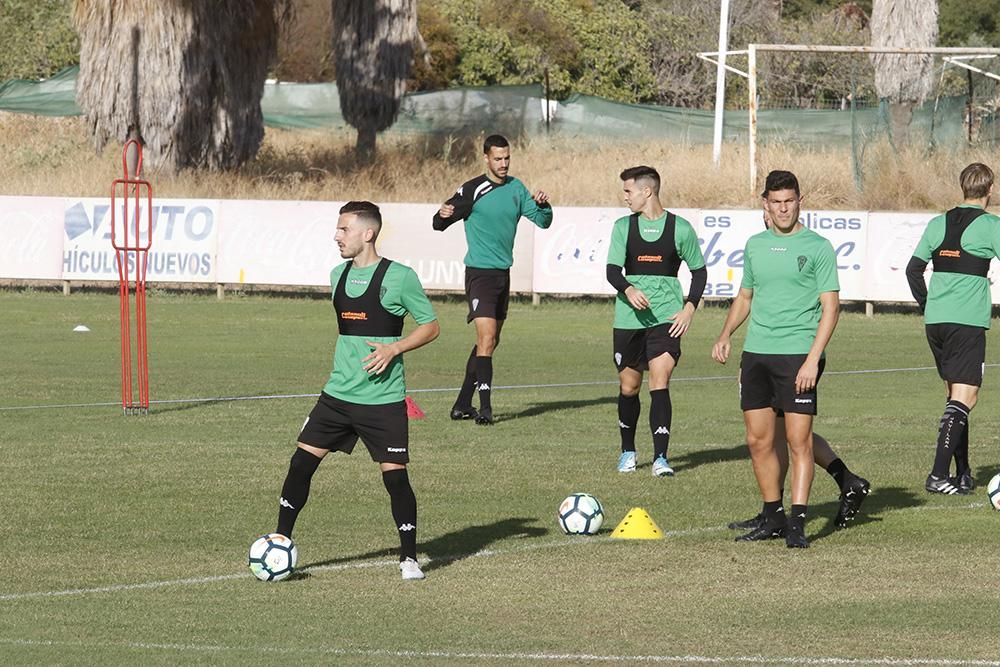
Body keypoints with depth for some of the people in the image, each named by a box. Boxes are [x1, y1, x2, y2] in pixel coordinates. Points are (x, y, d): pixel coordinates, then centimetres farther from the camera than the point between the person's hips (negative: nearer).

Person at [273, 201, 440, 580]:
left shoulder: (399, 277, -9)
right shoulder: (338, 275, 10)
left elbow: (430, 326, -4)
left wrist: (393, 349, -16)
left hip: (384, 398, -6)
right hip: (339, 393, 6)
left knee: (395, 475, -6)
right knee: (301, 462, 0)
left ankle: (409, 558, 8)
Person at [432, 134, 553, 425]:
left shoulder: (516, 189, 8)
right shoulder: (472, 190, -10)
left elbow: (543, 221, 11)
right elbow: (440, 223, -7)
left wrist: (542, 205, -10)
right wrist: (443, 215, -31)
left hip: (503, 274, 7)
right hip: (480, 272, -7)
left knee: (490, 342, 12)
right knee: (487, 338, -17)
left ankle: (462, 404, 20)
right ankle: (485, 407, -18)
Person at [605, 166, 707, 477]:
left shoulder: (680, 228, 1)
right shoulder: (623, 227, 5)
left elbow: (699, 270, 10)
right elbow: (613, 270, -2)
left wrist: (690, 307, -3)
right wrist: (628, 290, -23)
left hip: (666, 318, -3)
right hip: (629, 318, 3)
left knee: (660, 383, -15)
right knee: (628, 386, 9)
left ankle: (660, 457, -15)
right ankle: (627, 451, 28)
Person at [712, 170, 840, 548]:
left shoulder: (817, 247, -3)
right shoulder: (755, 245, 13)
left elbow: (831, 307, -5)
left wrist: (813, 359, -14)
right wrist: (725, 336, 10)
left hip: (798, 355, -5)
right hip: (756, 353, 5)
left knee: (798, 440, -7)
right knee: (758, 440, 6)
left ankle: (797, 524, -6)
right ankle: (773, 519, 17)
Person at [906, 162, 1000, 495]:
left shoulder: (938, 224, 11)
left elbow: (913, 269, 15)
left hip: (935, 320, 6)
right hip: (968, 323, -6)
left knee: (955, 394, 16)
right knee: (964, 397, -7)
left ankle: (963, 473, 18)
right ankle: (939, 474, -19)